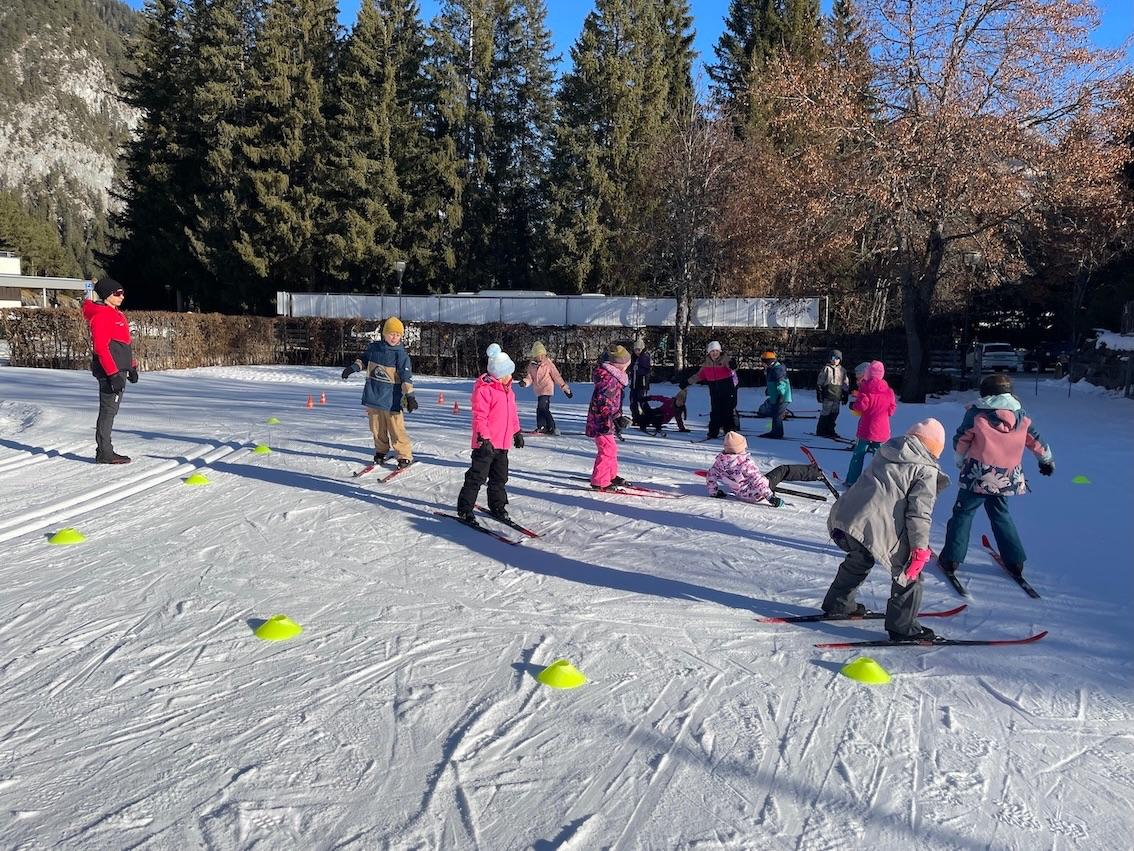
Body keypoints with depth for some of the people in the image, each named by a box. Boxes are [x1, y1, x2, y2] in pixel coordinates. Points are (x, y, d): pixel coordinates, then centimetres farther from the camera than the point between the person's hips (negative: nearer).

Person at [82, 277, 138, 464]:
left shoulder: (116, 313, 18)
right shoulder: (100, 315, -13)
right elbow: (101, 347, -19)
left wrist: (132, 367, 22)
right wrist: (113, 374, -24)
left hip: (119, 370, 10)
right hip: (109, 371, -10)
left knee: (111, 410, 12)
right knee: (108, 409, -6)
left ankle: (106, 451, 18)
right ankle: (104, 453, -1)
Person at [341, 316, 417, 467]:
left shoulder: (401, 354, -8)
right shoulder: (374, 347, 5)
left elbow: (406, 377, -12)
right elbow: (365, 359, 25)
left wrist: (410, 396, -19)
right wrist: (353, 367, 10)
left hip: (391, 398, -5)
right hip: (372, 395, 5)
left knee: (396, 429, -6)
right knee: (377, 428, 13)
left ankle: (405, 456, 4)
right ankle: (381, 452, 31)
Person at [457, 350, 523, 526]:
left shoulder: (507, 389, 12)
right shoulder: (484, 389, -16)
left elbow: (513, 413, 23)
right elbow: (479, 417, -20)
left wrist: (517, 432, 25)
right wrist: (484, 439, -24)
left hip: (502, 444, 8)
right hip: (486, 444, -8)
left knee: (499, 478, 18)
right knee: (477, 477, -2)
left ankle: (497, 507, 31)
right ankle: (464, 510, 7)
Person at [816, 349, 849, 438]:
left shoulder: (842, 370, 12)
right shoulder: (826, 369, -2)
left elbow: (845, 385, 18)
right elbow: (819, 383, -1)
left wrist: (845, 395, 15)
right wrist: (819, 394, -4)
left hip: (837, 397, 5)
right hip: (827, 396, -5)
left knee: (834, 414, 8)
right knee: (825, 413, -4)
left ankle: (830, 430, 18)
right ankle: (821, 430, 4)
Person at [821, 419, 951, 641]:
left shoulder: (885, 454, 21)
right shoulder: (927, 472, 0)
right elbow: (919, 512, -9)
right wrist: (920, 548, -5)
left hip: (842, 517, 8)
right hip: (876, 530, -8)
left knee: (859, 560, 34)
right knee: (908, 572, 10)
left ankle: (838, 603, 46)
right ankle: (902, 627, 15)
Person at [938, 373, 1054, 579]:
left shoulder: (976, 413, -5)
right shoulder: (1021, 415, 5)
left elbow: (960, 442, 1)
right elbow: (1036, 440, 16)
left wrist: (961, 462, 19)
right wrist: (1047, 459, 34)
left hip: (978, 477, -4)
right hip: (1007, 479, 4)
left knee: (963, 513, 8)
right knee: (1001, 515, 22)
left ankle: (951, 559, 4)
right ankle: (1015, 561, 21)